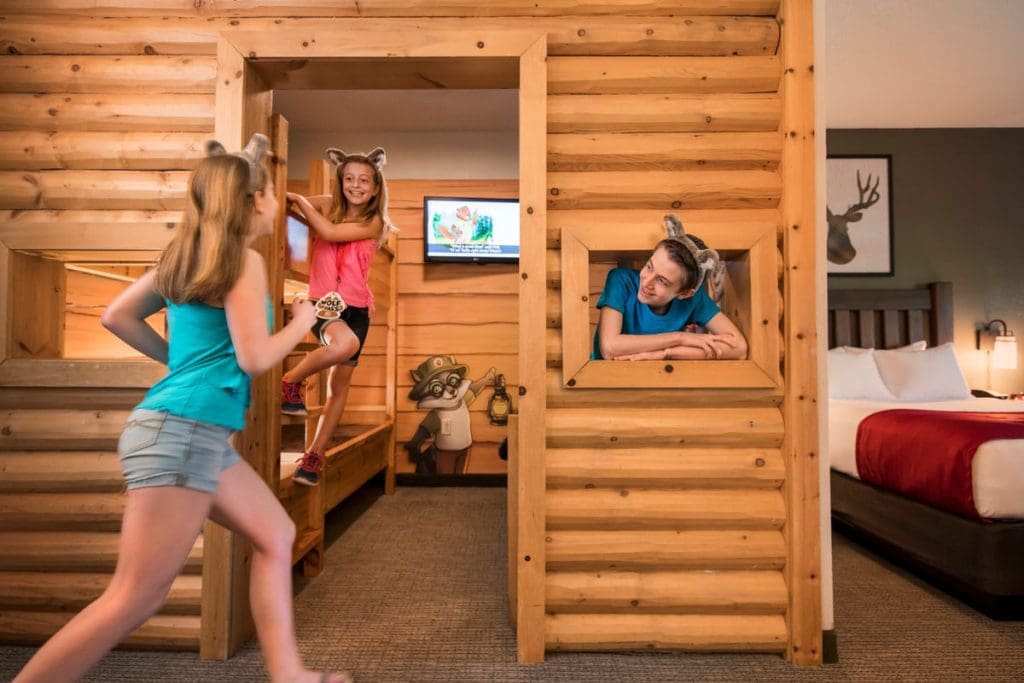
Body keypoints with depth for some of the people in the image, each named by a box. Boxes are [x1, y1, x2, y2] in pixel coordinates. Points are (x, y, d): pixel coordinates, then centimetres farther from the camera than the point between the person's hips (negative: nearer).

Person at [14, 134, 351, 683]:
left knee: (276, 535, 16)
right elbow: (253, 358, -14)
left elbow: (116, 317, 16)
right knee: (134, 600, -4)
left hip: (195, 431, 10)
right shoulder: (243, 259, -10)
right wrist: (301, 323, 2)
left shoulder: (186, 254, 14)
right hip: (184, 431, -10)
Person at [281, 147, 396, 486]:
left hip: (355, 308, 2)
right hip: (323, 302, -1)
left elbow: (329, 232, -16)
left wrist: (298, 199, -8)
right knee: (346, 342, -35)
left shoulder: (373, 222, -2)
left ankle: (314, 455, 20)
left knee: (340, 385, 5)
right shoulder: (327, 204, 3)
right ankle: (290, 382, -10)